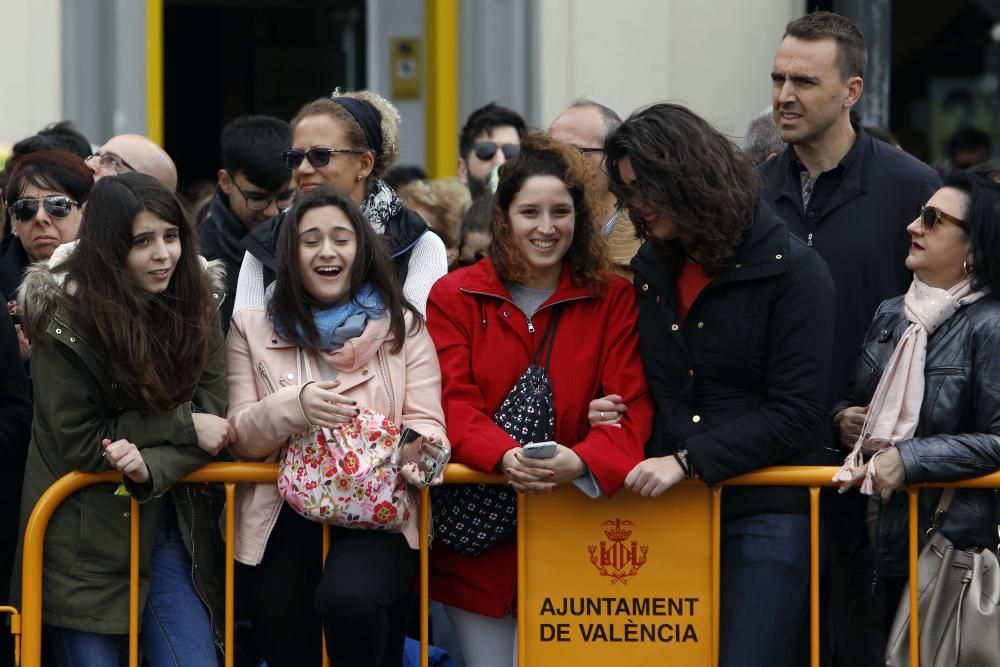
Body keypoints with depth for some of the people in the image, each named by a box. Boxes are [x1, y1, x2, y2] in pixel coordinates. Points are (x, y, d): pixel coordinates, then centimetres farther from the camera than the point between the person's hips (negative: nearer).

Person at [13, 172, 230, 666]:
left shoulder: (195, 305, 1)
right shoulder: (64, 316, -12)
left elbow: (212, 422, -4)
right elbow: (76, 441, -12)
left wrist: (152, 467, -23)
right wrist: (182, 426, -15)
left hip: (170, 527, 3)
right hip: (86, 538, -3)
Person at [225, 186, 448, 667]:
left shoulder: (402, 326, 9)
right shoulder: (253, 329, 10)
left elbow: (426, 425, 2)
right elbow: (241, 438, 3)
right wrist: (294, 405, -17)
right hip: (283, 518, 2)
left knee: (350, 599, -32)